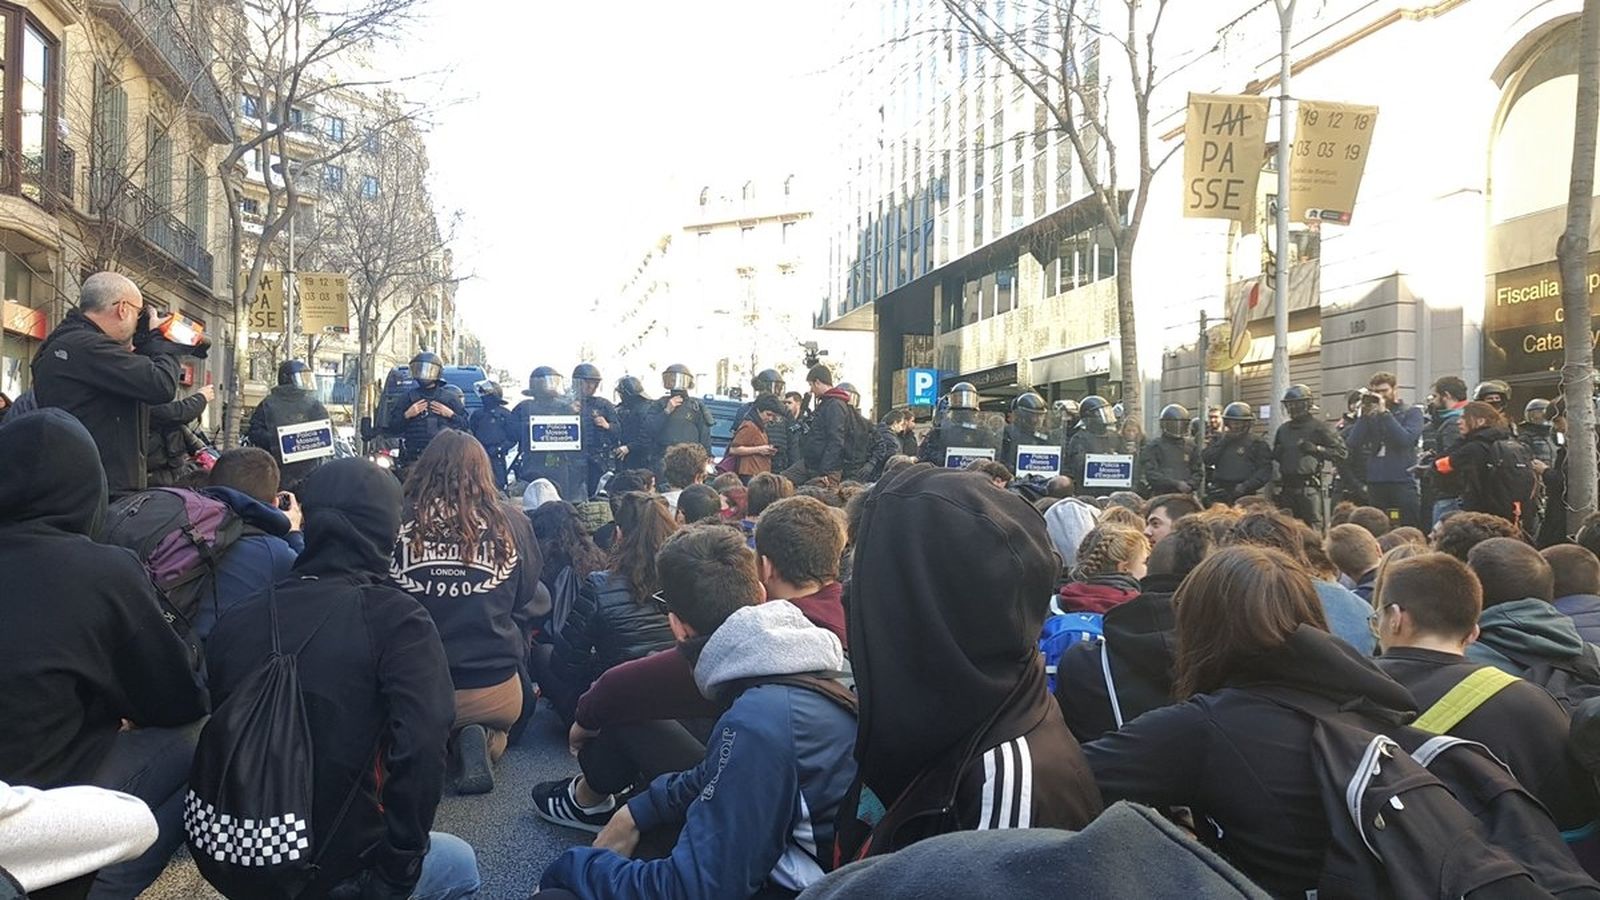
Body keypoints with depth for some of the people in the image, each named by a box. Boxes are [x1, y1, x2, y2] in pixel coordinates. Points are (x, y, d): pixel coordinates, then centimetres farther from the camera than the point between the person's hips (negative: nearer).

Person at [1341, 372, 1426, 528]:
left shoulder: (1411, 412, 4)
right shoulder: (1370, 415, 12)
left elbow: (1406, 439, -16)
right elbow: (1352, 444, 0)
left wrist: (1384, 412, -14)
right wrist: (1365, 415, -6)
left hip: (1403, 481, -3)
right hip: (1375, 482, 4)